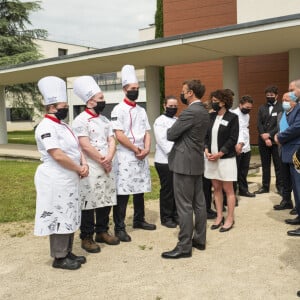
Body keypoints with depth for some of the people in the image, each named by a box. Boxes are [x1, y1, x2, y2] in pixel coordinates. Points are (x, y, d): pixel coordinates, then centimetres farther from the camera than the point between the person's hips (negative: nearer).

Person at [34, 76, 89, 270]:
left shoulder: (63, 125, 13)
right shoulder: (46, 127, -18)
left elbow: (76, 147, 14)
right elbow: (58, 155, -24)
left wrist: (84, 164, -5)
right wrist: (79, 169, -14)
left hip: (69, 180, 10)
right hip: (56, 181, -10)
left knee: (69, 217, 16)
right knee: (59, 218, 0)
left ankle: (68, 253, 28)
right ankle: (59, 258, 12)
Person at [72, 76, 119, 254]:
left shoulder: (104, 120, 13)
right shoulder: (80, 120, -11)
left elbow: (111, 141, 8)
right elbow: (85, 146, -17)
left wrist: (109, 158, -11)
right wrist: (102, 161, -11)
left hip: (107, 167, 7)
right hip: (90, 169, -7)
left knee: (106, 201, 13)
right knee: (89, 203, -1)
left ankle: (102, 232, 27)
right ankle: (87, 237, 11)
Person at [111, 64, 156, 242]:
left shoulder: (141, 110, 14)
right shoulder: (119, 110, -8)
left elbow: (147, 132, 12)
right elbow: (119, 135, -15)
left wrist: (146, 149, -6)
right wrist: (136, 149, -10)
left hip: (142, 156, 7)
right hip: (125, 156, -7)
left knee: (140, 189, 15)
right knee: (123, 193, -6)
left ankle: (139, 220, 30)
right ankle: (119, 227, 1)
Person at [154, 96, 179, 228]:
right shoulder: (160, 121, -3)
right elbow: (162, 141, -12)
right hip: (165, 161, -5)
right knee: (167, 190, 1)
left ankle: (175, 214, 23)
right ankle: (166, 217, 13)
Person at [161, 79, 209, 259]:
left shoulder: (190, 112, -18)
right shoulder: (203, 111, 13)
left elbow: (171, 135, -14)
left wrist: (171, 130, 6)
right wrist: (178, 131, 8)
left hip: (184, 162, -10)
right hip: (197, 161, 10)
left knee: (184, 206, -5)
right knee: (199, 203, 13)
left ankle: (184, 247, 1)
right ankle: (200, 240, 23)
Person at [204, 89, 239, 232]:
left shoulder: (232, 117, -5)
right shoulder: (211, 116, 9)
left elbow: (233, 139, -10)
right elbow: (206, 135, 10)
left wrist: (219, 154, -15)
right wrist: (206, 150, -7)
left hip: (226, 158, -5)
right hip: (211, 158, 5)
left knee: (228, 189, 2)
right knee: (216, 188, 11)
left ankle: (230, 219, 12)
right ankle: (219, 216, 21)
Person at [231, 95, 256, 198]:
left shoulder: (247, 115, 16)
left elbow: (244, 130, 12)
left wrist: (241, 143, -1)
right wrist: (236, 145, -30)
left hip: (246, 147, 7)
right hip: (236, 148, -7)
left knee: (244, 171, 15)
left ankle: (243, 189, 28)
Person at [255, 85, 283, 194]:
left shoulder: (282, 108, -1)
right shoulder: (262, 108, 11)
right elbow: (259, 124, 3)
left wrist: (269, 135, -16)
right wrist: (265, 138, -9)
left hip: (276, 141, -4)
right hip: (263, 141, 4)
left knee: (279, 165, 2)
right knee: (265, 165, 10)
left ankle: (280, 186, 11)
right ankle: (265, 186, 17)